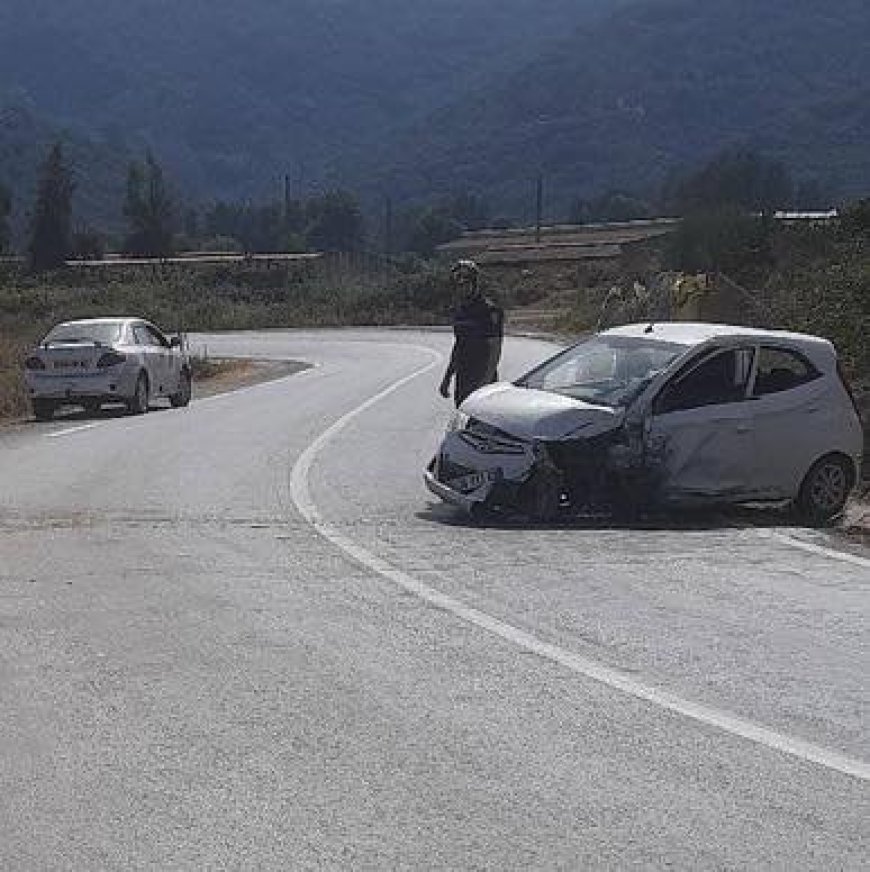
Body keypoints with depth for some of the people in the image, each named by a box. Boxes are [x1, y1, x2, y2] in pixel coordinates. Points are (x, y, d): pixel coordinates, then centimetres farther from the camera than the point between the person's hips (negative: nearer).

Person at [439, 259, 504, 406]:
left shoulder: (490, 311, -11)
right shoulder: (459, 311, 12)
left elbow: (495, 351, -15)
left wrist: (485, 380, -24)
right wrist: (447, 378, 19)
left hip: (483, 379, -7)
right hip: (462, 381, 7)